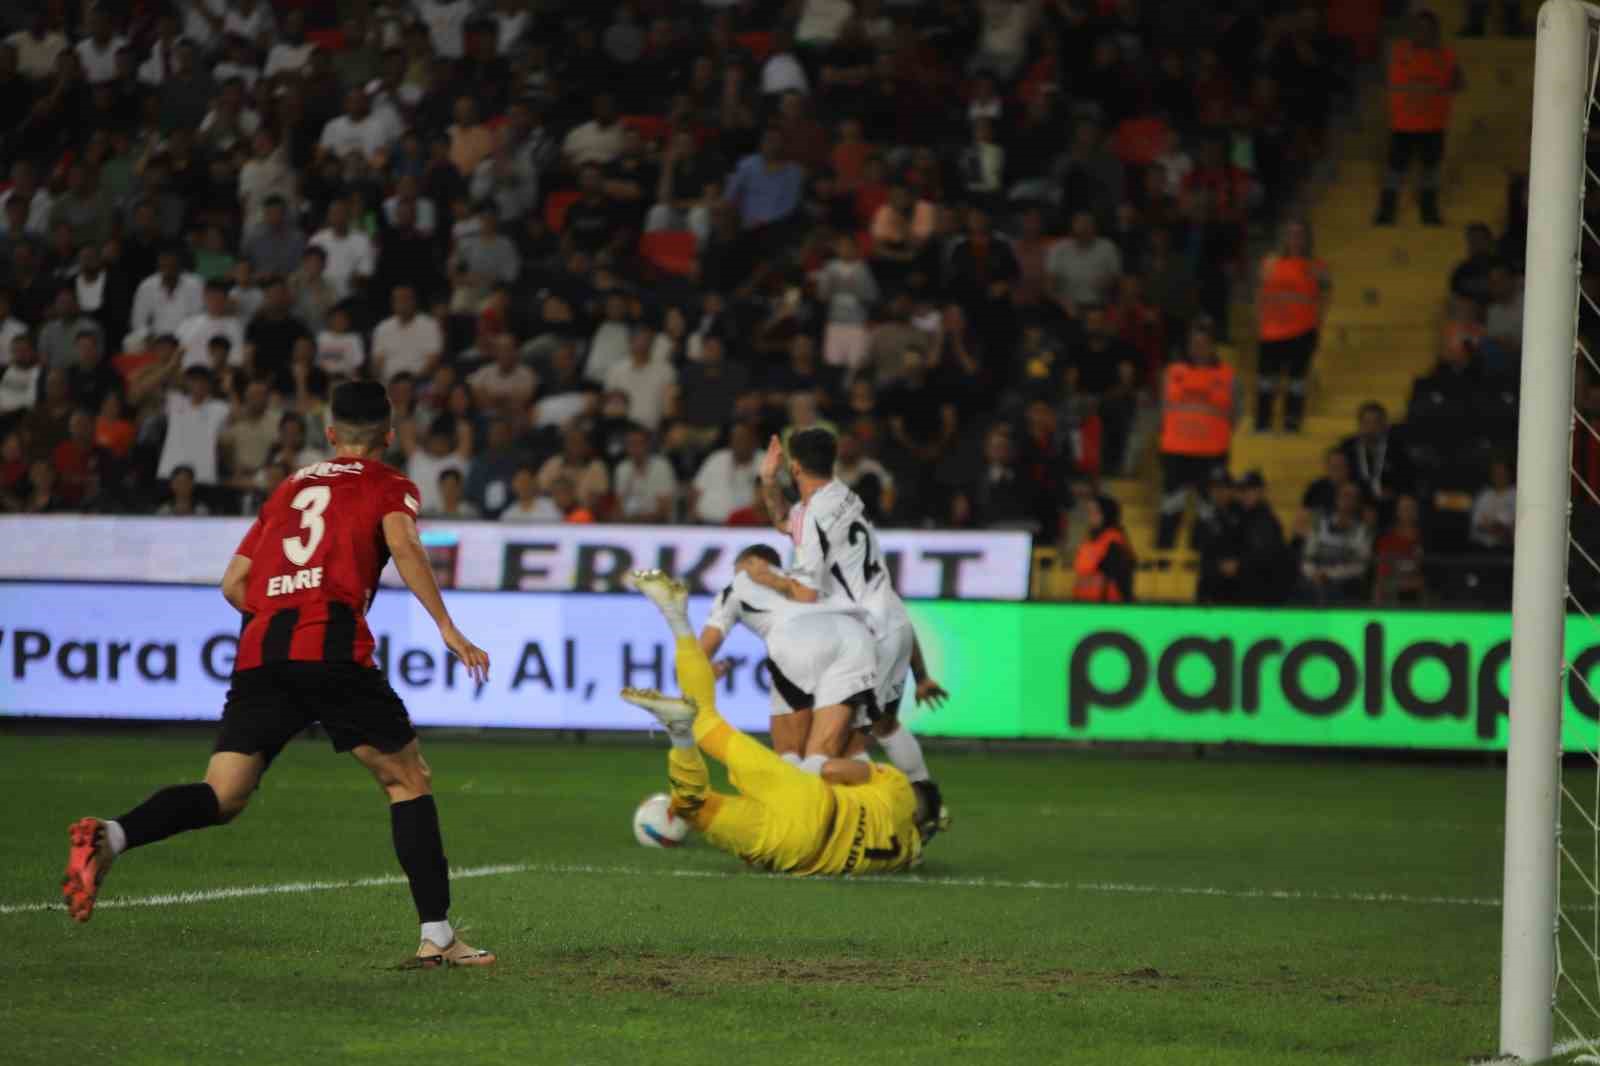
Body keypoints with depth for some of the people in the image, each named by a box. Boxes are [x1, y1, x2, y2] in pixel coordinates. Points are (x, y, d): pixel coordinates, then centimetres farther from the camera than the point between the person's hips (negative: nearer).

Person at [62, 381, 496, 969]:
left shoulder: (289, 489, 29)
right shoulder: (388, 486, 15)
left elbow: (233, 583, 25)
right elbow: (403, 546, -7)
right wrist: (447, 628, -11)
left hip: (260, 654, 4)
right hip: (333, 650, -4)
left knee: (221, 798, -1)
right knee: (408, 780, 10)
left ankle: (110, 836, -28)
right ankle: (437, 937, 4)